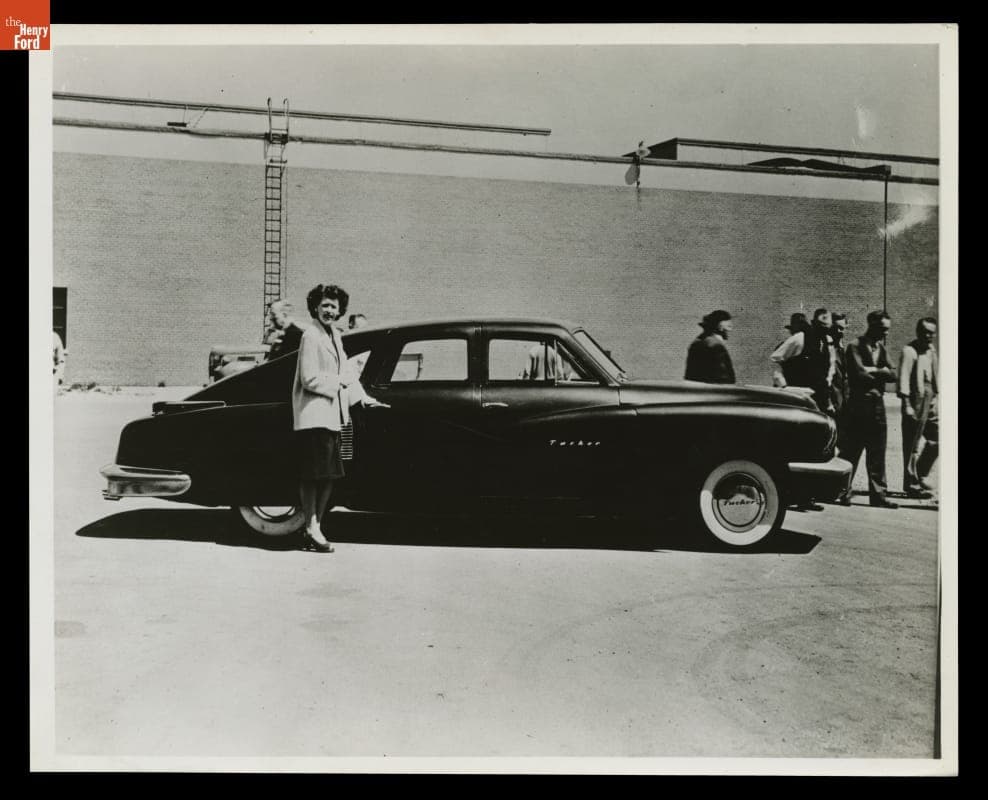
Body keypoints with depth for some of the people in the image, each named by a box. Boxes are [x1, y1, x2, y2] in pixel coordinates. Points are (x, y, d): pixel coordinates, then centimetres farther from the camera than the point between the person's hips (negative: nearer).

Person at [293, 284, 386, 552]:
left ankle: (316, 525, 22)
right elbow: (309, 380, -17)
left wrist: (360, 396, 15)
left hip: (332, 416, 9)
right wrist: (338, 383, -8)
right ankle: (311, 530, 3)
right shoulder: (311, 336, -13)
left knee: (329, 475, 12)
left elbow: (345, 370, 22)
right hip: (313, 416, -9)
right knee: (311, 475, -4)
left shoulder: (335, 336, 15)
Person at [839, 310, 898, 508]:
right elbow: (859, 374, -17)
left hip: (878, 404, 6)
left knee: (877, 454, 7)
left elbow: (893, 374, 4)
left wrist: (873, 370, -10)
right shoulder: (855, 347, -5)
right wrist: (881, 373, -3)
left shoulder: (882, 348, 15)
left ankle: (878, 495, 11)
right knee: (851, 451, -1)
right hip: (858, 404, -6)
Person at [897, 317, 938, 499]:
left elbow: (933, 377, 18)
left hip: (930, 402, 8)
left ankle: (920, 476, 27)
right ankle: (911, 485, 7)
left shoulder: (931, 349, 12)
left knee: (936, 440, 12)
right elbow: (903, 379, -17)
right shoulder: (909, 351, -13)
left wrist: (935, 399, 14)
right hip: (915, 403, -8)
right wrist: (907, 405, -21)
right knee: (912, 446, -1)